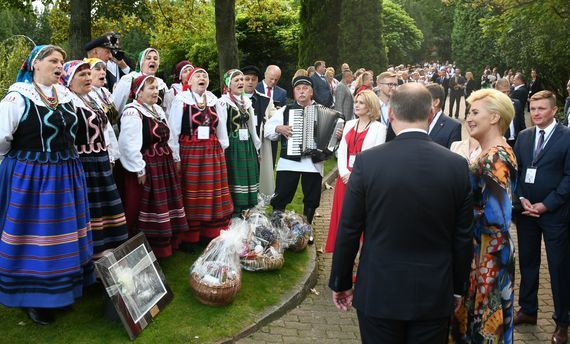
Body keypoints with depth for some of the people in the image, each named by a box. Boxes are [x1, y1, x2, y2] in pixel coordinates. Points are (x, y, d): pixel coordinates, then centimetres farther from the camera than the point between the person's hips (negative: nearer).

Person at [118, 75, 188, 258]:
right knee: (147, 211, -1)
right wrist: (140, 170, -20)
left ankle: (165, 244, 27)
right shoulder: (132, 112, -15)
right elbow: (129, 145, -22)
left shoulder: (158, 110, 13)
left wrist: (175, 158, 17)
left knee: (164, 207, 14)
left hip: (164, 166, 9)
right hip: (146, 169, -8)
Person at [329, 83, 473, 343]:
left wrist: (340, 283, 5)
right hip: (434, 295, 2)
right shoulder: (457, 165, -8)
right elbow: (463, 236, -1)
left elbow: (348, 231, -8)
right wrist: (457, 288, 13)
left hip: (378, 293, -1)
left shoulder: (367, 161, -13)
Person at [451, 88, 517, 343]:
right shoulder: (491, 154, 8)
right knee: (475, 317, 21)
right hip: (482, 252, 9)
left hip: (488, 257, -9)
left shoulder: (496, 158, -21)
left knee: (483, 321, 6)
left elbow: (495, 215, -25)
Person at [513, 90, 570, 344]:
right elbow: (515, 171, 9)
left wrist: (545, 204, -14)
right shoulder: (523, 136, 9)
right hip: (526, 210, 5)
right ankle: (528, 310, 31)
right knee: (527, 262, 14)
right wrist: (521, 198, -6)